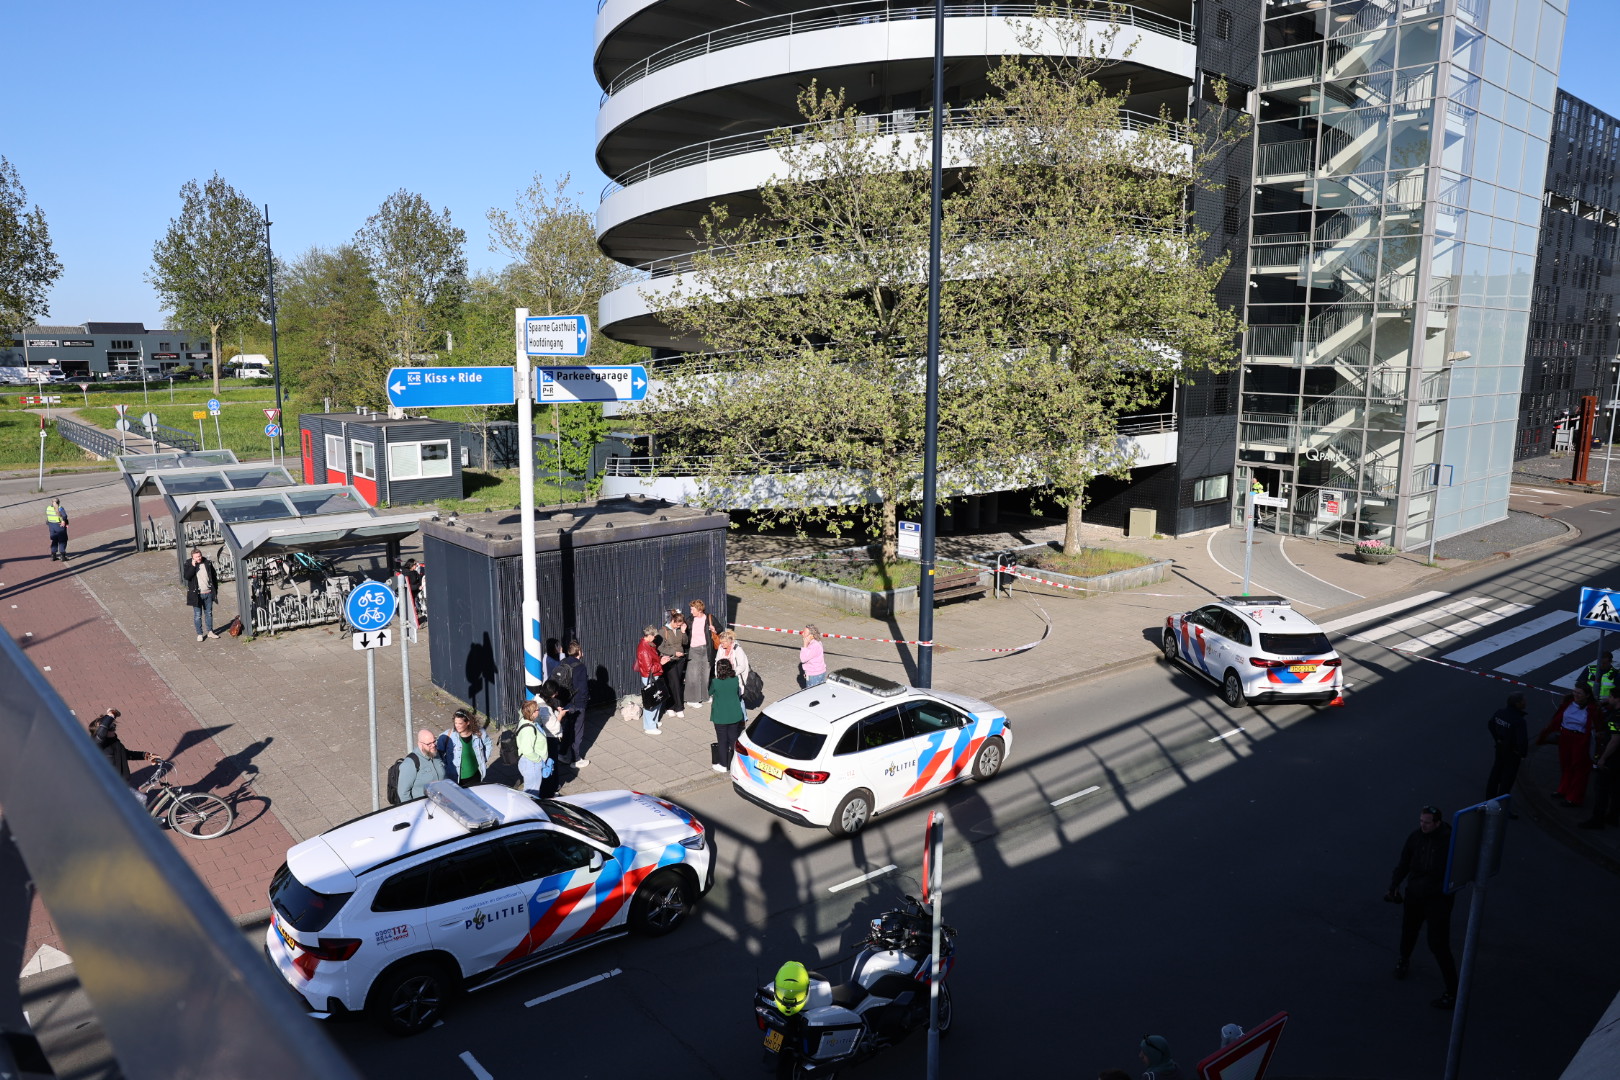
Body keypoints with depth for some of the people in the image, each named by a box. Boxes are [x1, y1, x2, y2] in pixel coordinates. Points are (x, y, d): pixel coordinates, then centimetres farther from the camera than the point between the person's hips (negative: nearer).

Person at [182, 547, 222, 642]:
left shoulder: (208, 563, 1)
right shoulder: (188, 564, -6)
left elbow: (214, 576, 10)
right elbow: (186, 576, -20)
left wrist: (215, 589, 8)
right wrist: (193, 566, -25)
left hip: (208, 593, 3)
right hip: (197, 594, -3)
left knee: (209, 613, 13)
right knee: (197, 615, 3)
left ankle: (210, 632, 23)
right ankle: (199, 634, 12)